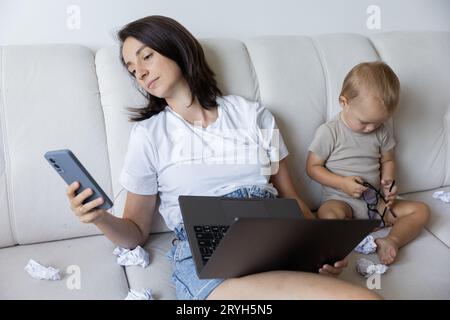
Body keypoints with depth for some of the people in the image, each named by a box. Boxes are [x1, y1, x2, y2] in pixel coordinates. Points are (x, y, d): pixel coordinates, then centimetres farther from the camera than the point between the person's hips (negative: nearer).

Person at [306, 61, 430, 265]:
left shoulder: (382, 132, 4)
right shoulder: (329, 132, -10)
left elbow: (387, 160, 17)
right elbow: (312, 167, -6)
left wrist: (388, 181, -5)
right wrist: (343, 183, -18)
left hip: (376, 201, 5)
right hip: (341, 200, -5)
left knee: (421, 210, -10)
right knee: (327, 215, -38)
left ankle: (392, 241, -29)